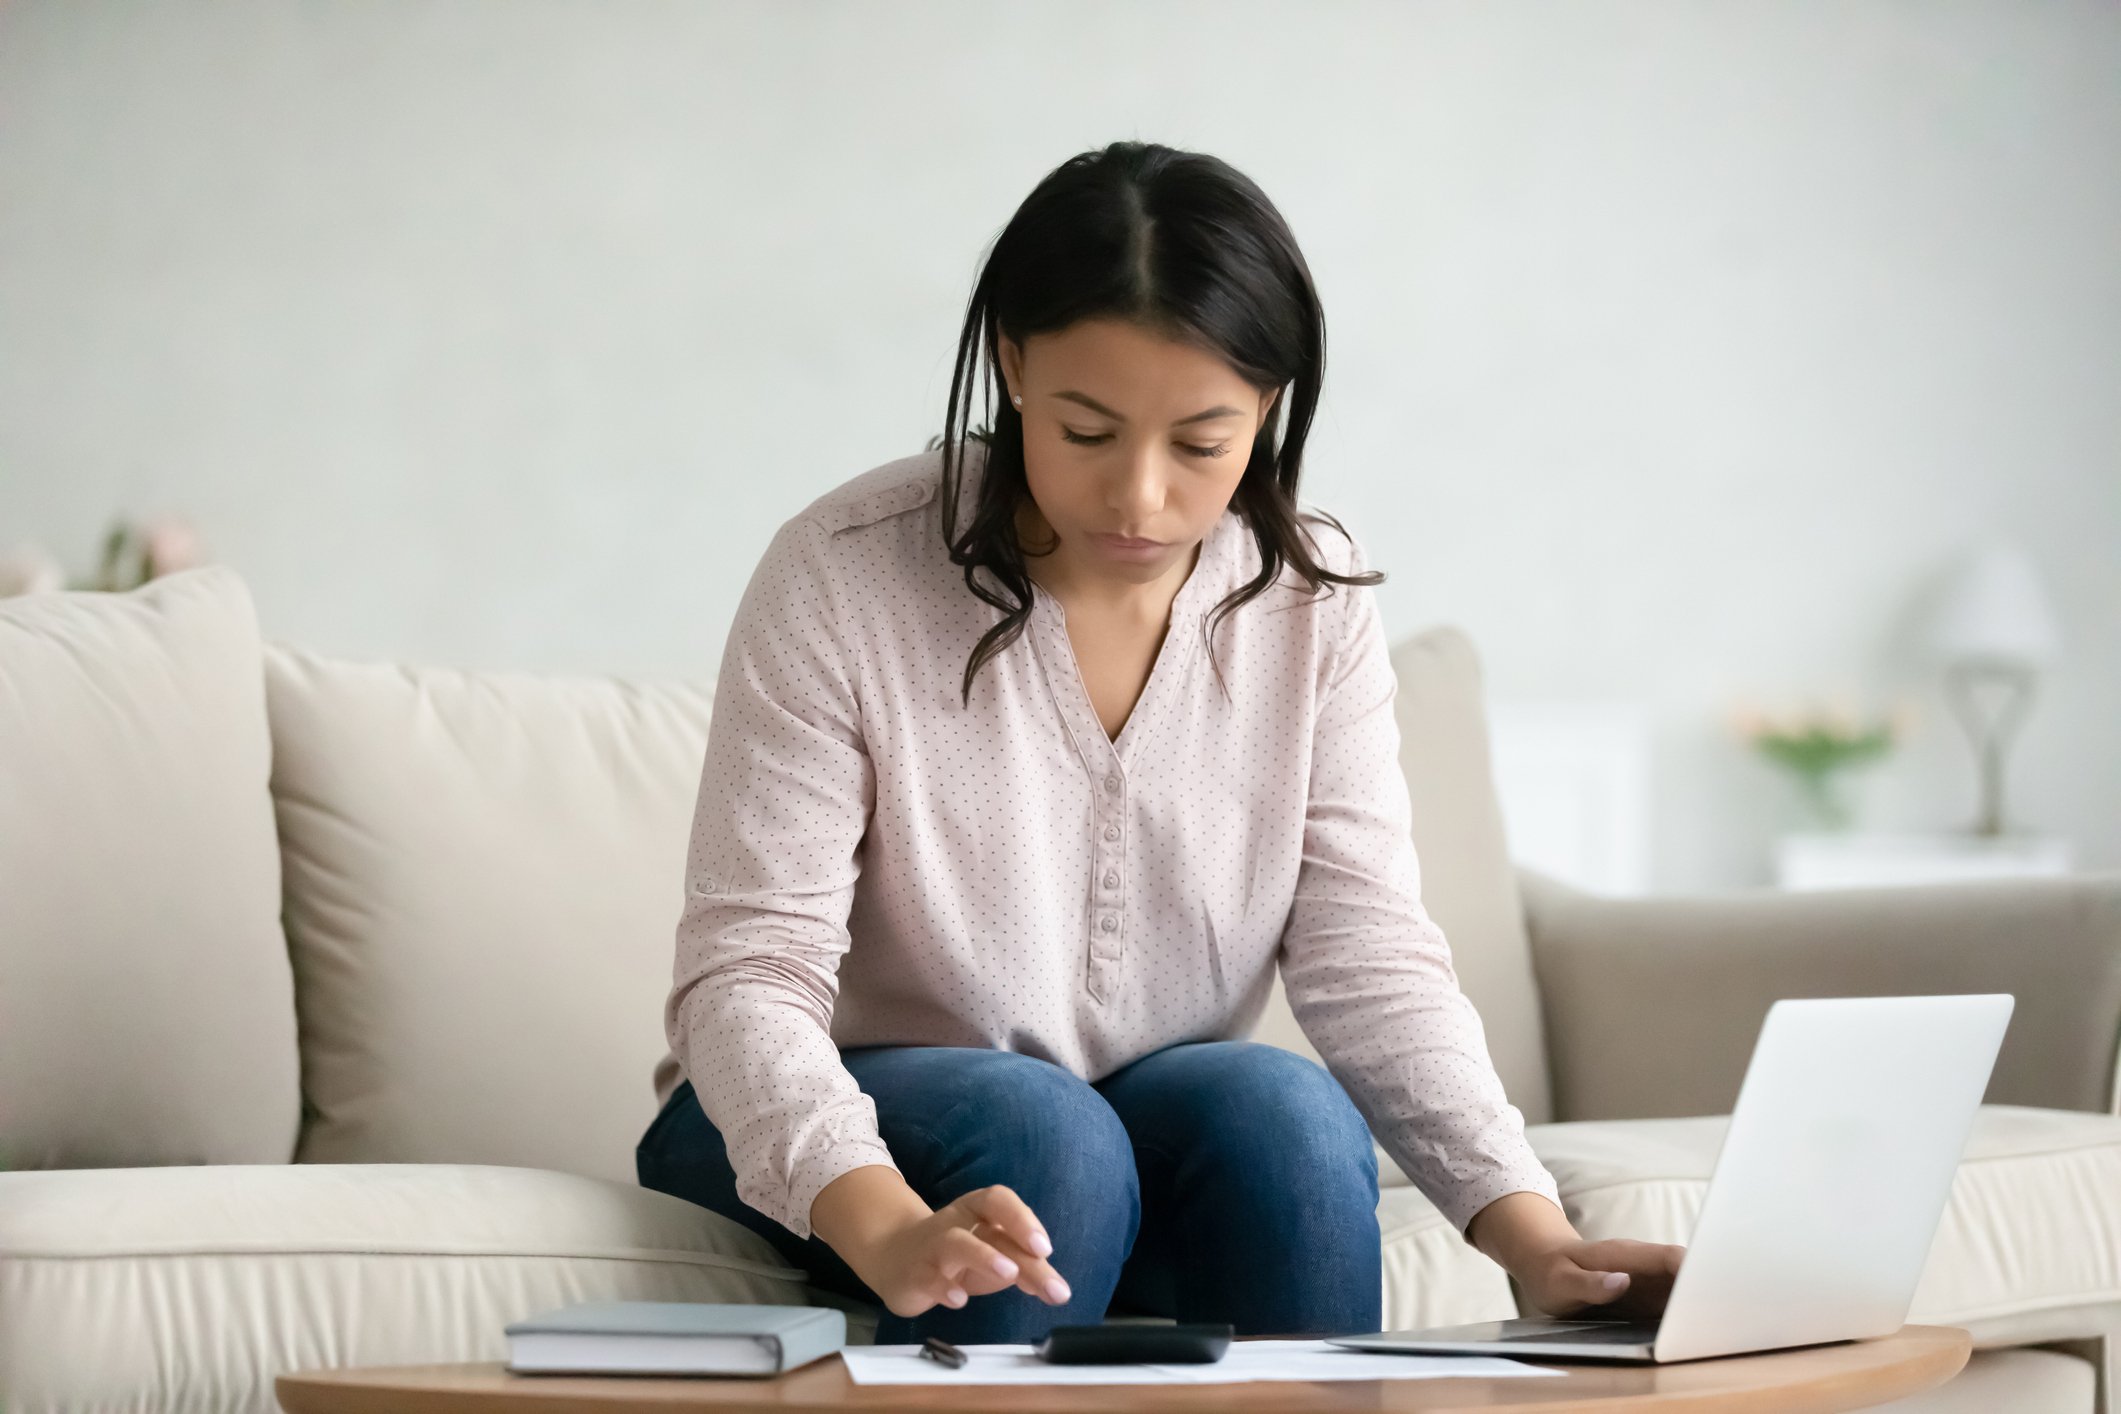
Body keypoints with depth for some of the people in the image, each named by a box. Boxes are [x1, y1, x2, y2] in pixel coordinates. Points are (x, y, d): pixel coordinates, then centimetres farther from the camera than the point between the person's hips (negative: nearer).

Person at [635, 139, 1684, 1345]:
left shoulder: (1313, 598, -5)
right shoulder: (844, 576, -17)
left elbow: (1371, 958, -9)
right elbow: (749, 974, -21)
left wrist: (1532, 1235, -26)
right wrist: (887, 1232, -41)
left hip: (1185, 1134, 3)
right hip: (833, 1140, -3)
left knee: (1285, 1108, -29)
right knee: (1043, 1133, -34)